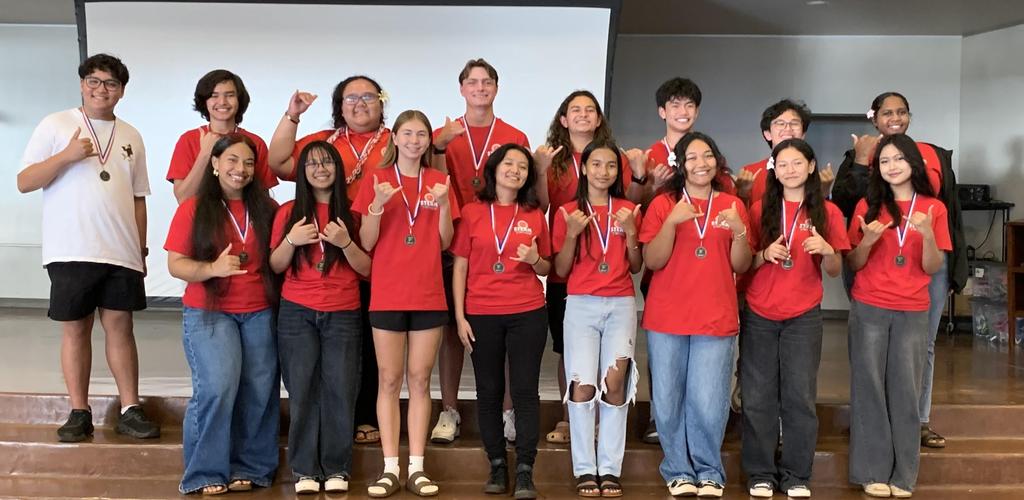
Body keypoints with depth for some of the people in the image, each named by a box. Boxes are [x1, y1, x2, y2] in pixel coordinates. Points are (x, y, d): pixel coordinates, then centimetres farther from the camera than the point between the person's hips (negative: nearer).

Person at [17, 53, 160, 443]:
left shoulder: (131, 137, 14)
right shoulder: (56, 126, 3)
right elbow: (24, 183, -2)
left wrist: (141, 248, 11)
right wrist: (67, 155, -15)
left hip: (121, 252, 2)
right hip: (71, 250, -2)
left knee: (120, 326, 2)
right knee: (75, 328, 3)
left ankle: (130, 410, 6)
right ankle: (79, 413, 10)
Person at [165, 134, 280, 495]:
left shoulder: (266, 209, 8)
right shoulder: (194, 209, -1)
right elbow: (175, 265, -5)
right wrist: (212, 269, -21)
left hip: (260, 313, 3)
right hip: (209, 313, -3)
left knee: (259, 391, -1)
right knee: (218, 388, -15)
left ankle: (249, 468, 12)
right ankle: (207, 472, 0)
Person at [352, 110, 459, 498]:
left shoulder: (438, 181, 7)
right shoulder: (377, 179, 1)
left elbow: (445, 242, 5)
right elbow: (367, 243, -3)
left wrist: (444, 205, -11)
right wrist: (377, 204, -19)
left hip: (429, 295, 2)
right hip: (387, 295, -2)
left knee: (420, 378, 4)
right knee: (389, 379, 2)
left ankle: (417, 467, 9)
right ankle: (390, 468, 6)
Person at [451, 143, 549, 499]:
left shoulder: (535, 216, 6)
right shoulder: (472, 212, 3)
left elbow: (547, 269, 14)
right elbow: (460, 267, 2)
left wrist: (535, 260, -10)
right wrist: (460, 316, -4)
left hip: (528, 314, 0)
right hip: (481, 315, 0)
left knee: (525, 390, -2)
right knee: (489, 391, 7)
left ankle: (525, 470, 2)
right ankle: (497, 466, 17)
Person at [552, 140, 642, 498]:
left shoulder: (628, 210, 10)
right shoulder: (568, 212, 6)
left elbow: (636, 267, 10)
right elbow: (561, 271, 3)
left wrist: (630, 233, -6)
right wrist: (572, 234, -11)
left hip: (621, 305, 1)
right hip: (581, 305, -1)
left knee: (615, 381, -10)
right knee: (583, 384, -11)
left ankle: (610, 469, -2)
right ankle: (584, 470, -2)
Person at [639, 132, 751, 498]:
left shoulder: (732, 205, 9)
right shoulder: (663, 204, 4)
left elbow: (741, 266, 6)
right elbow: (652, 261, -4)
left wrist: (739, 231, -12)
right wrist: (672, 221, -17)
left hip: (716, 319, 0)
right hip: (666, 318, 0)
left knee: (708, 405, -5)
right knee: (669, 401, 2)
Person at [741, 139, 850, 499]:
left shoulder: (827, 212, 2)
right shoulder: (760, 209, 3)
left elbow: (835, 271, 4)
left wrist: (827, 250, -17)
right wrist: (765, 254, -15)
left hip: (804, 317, 0)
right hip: (759, 315, 1)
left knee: (800, 397, 3)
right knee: (758, 397, 4)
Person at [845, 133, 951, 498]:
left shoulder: (934, 209, 3)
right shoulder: (868, 206, 3)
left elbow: (932, 268, -1)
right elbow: (854, 265, 3)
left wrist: (927, 235, -17)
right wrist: (868, 240, -16)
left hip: (913, 313, 0)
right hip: (868, 310, 0)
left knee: (906, 390, 2)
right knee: (870, 388, 1)